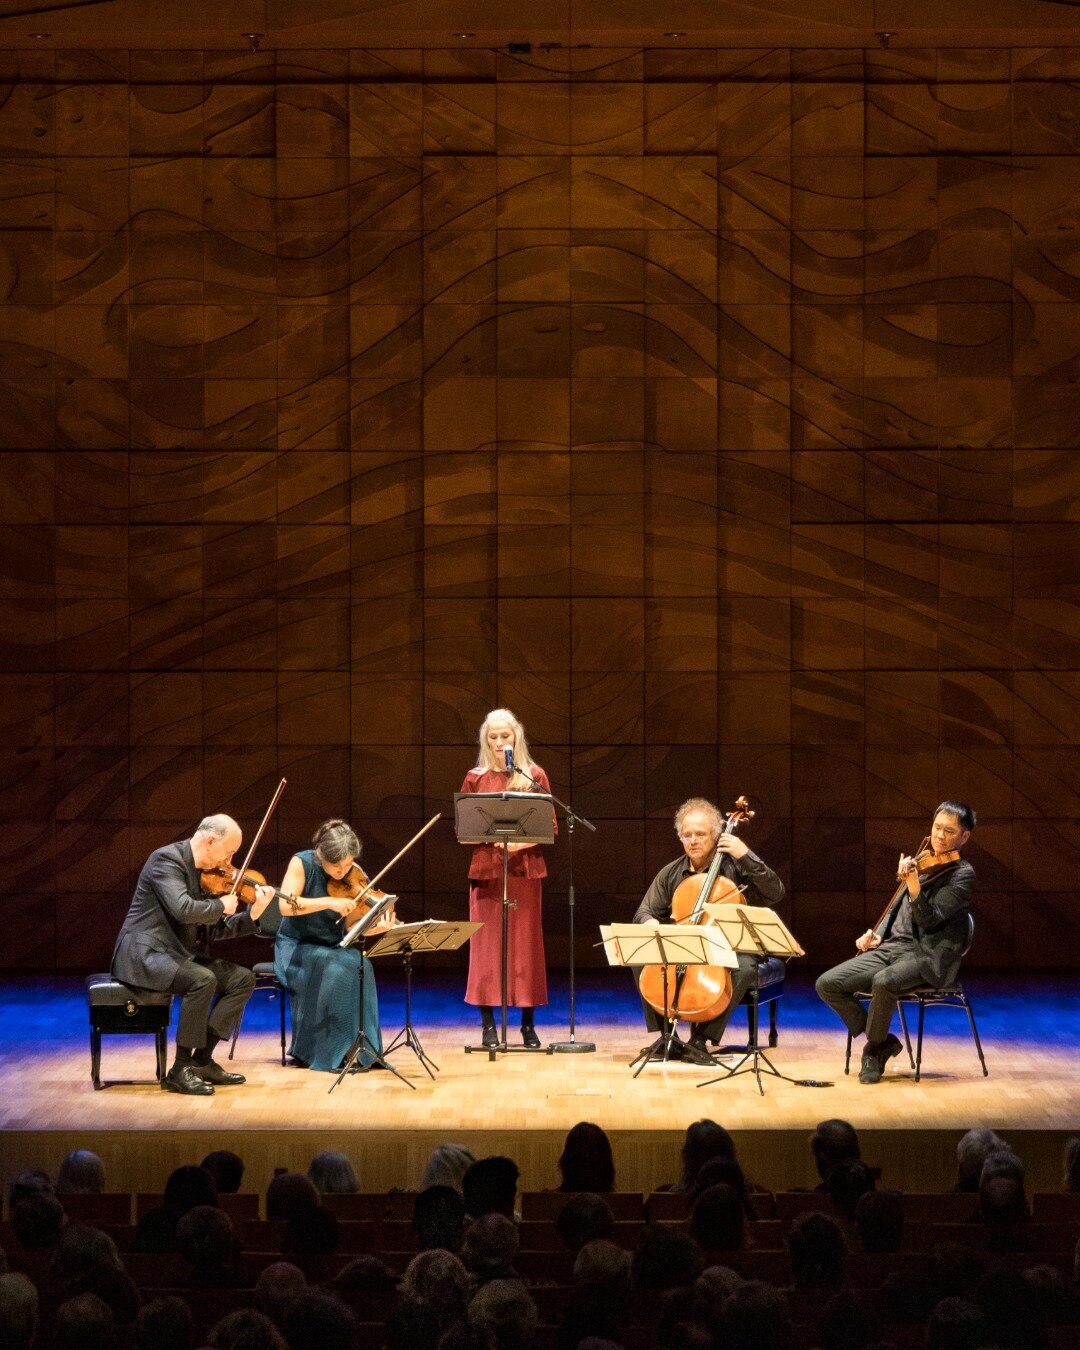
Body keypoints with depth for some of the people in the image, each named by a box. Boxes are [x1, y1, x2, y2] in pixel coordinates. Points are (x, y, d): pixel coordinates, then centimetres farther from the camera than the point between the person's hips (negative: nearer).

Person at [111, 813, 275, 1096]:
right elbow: (184, 910, -29)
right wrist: (221, 906, -12)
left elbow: (213, 930, 13)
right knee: (203, 980, -32)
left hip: (179, 956, 9)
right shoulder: (167, 859, -14)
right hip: (144, 953, -9)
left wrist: (253, 913, -1)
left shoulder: (208, 874, 13)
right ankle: (181, 1070, -22)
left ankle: (202, 1059, -3)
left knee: (243, 979, -2)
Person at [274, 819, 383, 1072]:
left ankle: (362, 1049, -18)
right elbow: (286, 905, -26)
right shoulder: (302, 863, -13)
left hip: (334, 948, 4)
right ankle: (331, 1053, -22)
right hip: (297, 947, -4)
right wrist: (329, 902, -34)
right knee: (333, 969, -33)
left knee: (360, 965, -28)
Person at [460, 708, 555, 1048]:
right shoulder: (476, 778, 7)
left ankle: (528, 1025, 9)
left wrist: (524, 841, -15)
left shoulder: (534, 776, 6)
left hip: (525, 868, 0)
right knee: (486, 944, -2)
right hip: (486, 868, 0)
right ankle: (488, 1025, 4)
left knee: (525, 943, 1)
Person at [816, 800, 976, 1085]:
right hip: (893, 946, 7)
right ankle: (882, 1040, 3)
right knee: (827, 984, -11)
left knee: (884, 982, -39)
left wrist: (912, 883, -32)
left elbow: (929, 920, -18)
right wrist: (877, 935, 7)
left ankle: (874, 1050, -13)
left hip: (929, 956, -7)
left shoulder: (962, 874, -6)